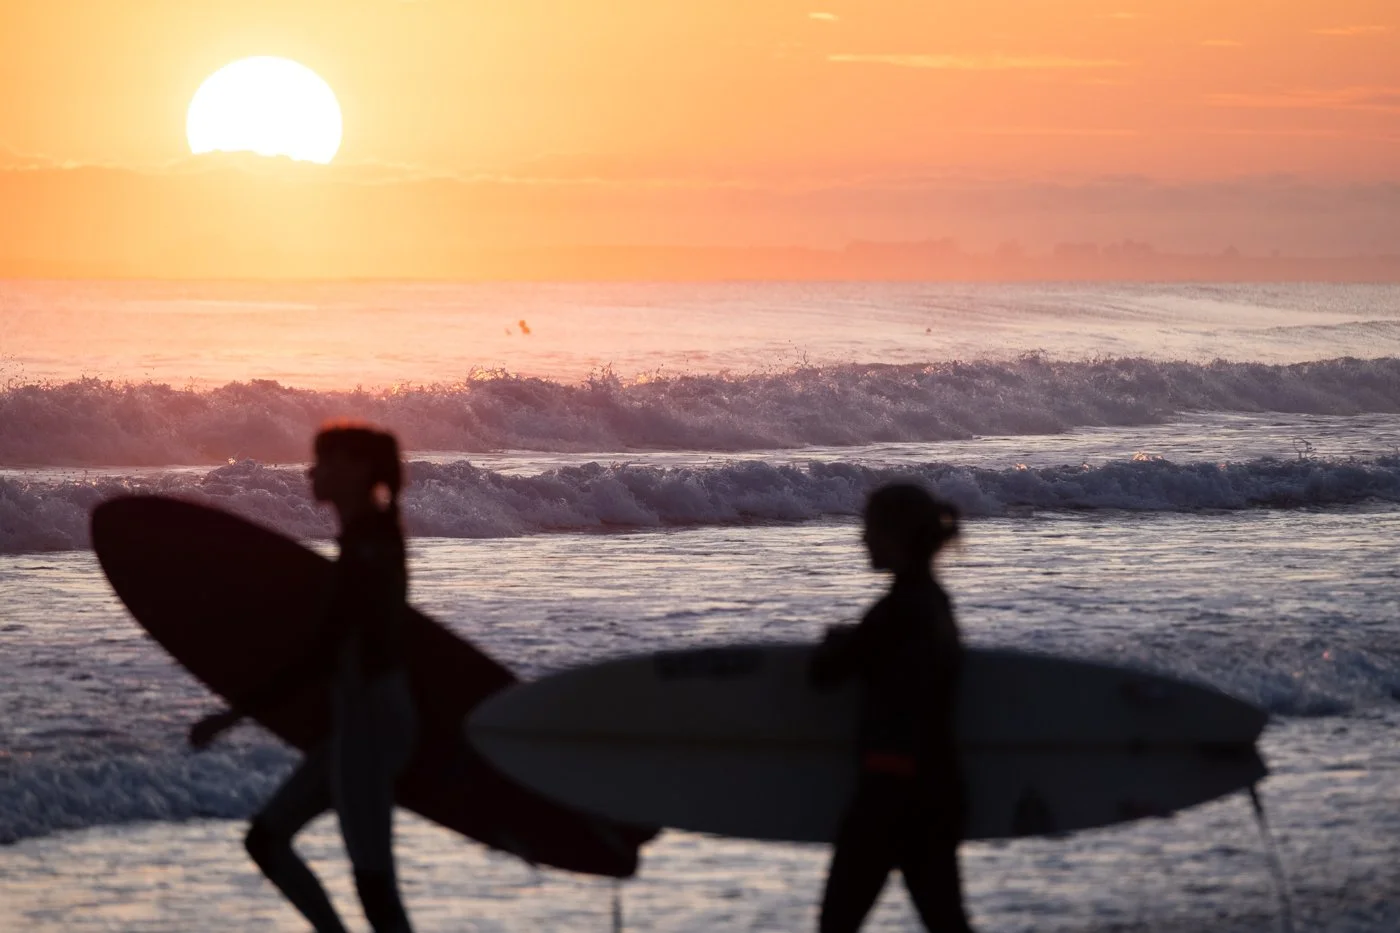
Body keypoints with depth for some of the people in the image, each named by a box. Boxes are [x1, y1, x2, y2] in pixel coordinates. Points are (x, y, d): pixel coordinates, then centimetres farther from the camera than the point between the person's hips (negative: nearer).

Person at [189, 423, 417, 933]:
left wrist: (231, 716, -20)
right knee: (266, 838, 16)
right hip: (360, 720, 10)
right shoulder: (374, 534, 10)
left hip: (367, 720, -10)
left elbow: (321, 658, -23)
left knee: (374, 880, -8)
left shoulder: (365, 547, -20)